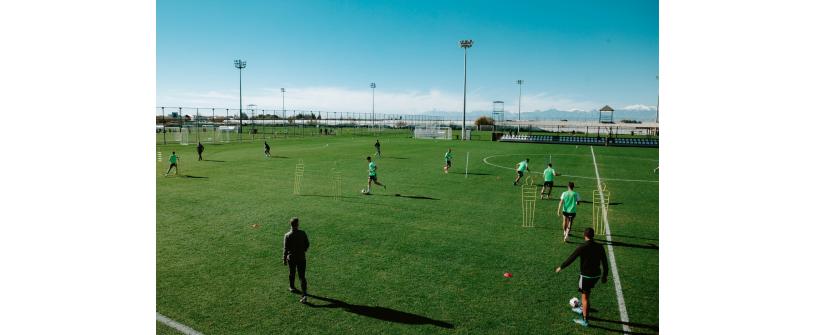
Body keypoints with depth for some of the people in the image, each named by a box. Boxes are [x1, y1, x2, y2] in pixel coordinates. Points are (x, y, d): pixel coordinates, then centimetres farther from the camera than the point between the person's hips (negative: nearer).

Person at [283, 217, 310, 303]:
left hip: (291, 258, 0)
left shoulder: (287, 236, -15)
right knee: (302, 276, 2)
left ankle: (292, 288, 44)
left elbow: (285, 249, -12)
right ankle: (304, 294, -8)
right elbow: (307, 244, 1)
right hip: (301, 258, 0)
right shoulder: (303, 233, -9)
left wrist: (284, 259, 0)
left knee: (291, 273, 23)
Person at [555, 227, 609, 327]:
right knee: (587, 292, 27)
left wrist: (561, 267, 1)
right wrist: (605, 275, 16)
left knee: (584, 297, 5)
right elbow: (605, 262, 4)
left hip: (586, 276, -6)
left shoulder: (582, 248, -17)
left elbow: (571, 259, -12)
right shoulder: (599, 247, -3)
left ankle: (585, 320, 13)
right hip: (596, 275, 6)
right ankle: (582, 309, 44)